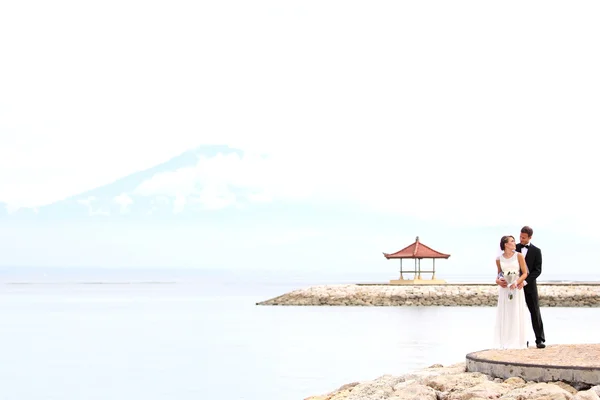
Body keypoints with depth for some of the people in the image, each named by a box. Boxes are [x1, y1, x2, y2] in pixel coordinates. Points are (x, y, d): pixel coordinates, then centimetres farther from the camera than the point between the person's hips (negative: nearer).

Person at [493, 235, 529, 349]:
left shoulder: (519, 256, -1)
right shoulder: (499, 259, 4)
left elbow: (525, 273, -2)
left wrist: (516, 283, -16)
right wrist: (498, 281, -1)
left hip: (516, 289, -2)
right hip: (504, 289, 2)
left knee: (517, 315, -1)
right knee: (504, 316, 2)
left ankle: (517, 342, 6)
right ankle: (504, 343, 7)